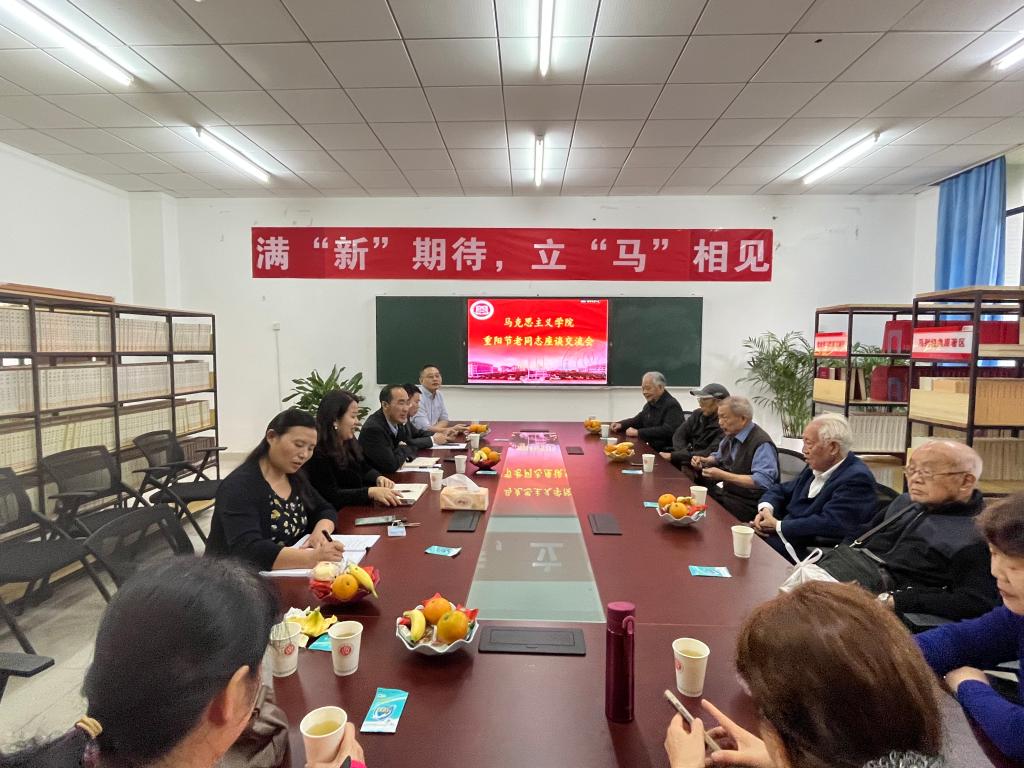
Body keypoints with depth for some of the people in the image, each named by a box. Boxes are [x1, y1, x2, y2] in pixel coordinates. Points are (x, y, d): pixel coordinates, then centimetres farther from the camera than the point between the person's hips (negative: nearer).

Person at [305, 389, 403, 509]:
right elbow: (331, 496, -23)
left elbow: (364, 469, 18)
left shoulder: (350, 442, 7)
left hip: (359, 508, 8)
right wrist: (371, 492, -31)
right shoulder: (318, 452, -19)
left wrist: (379, 478, -4)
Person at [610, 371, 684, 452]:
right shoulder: (650, 404, 15)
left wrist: (638, 432, -23)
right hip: (649, 448, 8)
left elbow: (667, 431, -25)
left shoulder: (672, 405, -12)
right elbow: (637, 420, 30)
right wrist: (621, 425, 9)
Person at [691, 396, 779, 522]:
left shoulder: (762, 443, -17)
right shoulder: (731, 436, 9)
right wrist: (703, 460, 7)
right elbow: (718, 457, 29)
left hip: (747, 504, -8)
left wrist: (723, 475, -26)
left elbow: (763, 481, -28)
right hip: (726, 493, 8)